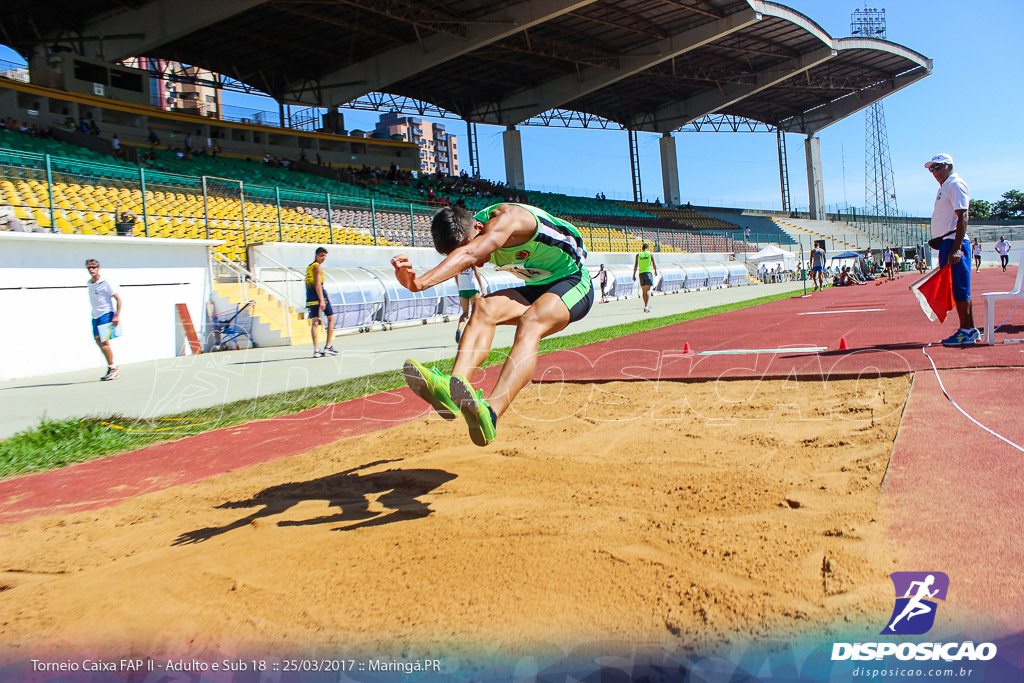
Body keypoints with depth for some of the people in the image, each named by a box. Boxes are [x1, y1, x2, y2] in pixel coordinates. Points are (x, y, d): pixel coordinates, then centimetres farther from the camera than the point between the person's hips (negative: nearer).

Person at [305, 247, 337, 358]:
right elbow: (318, 284, -17)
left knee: (314, 322, 3)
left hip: (310, 296, 8)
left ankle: (316, 350, -2)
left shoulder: (309, 267, 19)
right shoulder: (318, 266, -8)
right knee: (331, 318, 7)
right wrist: (322, 300, -22)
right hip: (319, 295, -8)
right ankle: (328, 346, 3)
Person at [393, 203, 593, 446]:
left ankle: (490, 412, -54)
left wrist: (420, 282, -54)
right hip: (535, 289, 7)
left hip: (574, 284, -7)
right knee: (485, 308, -21)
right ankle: (453, 386, -42)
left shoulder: (505, 217, -27)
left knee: (530, 322, -36)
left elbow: (468, 254, -43)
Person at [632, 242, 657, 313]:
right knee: (648, 290, -8)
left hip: (641, 273, 3)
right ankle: (646, 306, -21)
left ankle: (647, 305, 20)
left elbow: (635, 266, 4)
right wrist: (655, 272, 19)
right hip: (648, 272, -3)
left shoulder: (638, 255, 7)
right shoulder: (650, 254, 2)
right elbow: (654, 265, 3)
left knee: (643, 291, 11)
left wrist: (634, 275, 8)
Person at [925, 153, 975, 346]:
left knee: (959, 288, -9)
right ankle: (970, 328, 16)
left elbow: (962, 218, -17)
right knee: (958, 288, 11)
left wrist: (956, 248, -24)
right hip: (946, 243, 10)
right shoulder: (944, 188, 22)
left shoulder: (956, 185, -8)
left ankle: (966, 332, -7)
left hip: (955, 242, -10)